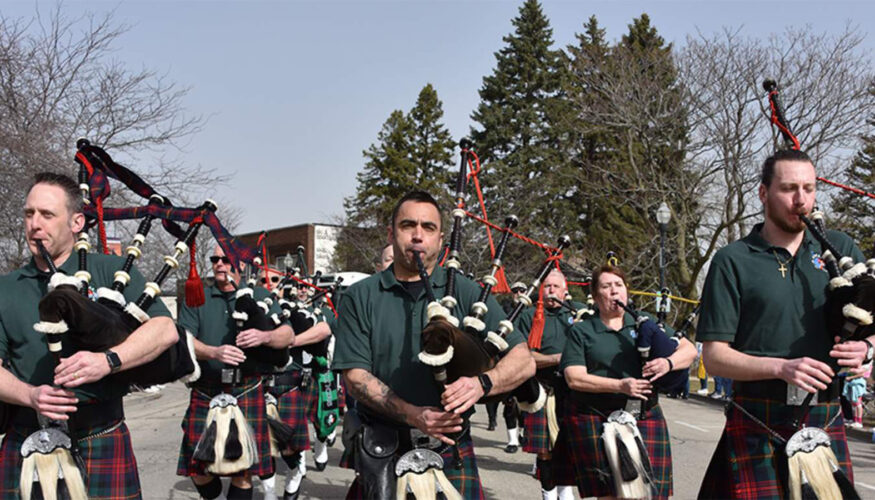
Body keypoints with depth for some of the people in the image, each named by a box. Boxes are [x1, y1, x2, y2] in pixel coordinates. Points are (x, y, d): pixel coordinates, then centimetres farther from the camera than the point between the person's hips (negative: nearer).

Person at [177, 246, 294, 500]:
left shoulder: (260, 296, 10)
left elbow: (288, 335, 3)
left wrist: (264, 336, -20)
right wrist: (214, 352, -24)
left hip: (247, 392, 0)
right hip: (206, 393, 1)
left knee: (243, 471, 1)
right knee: (199, 468, 4)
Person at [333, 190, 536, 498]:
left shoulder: (466, 293, 4)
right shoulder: (360, 298, 3)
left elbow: (523, 360, -1)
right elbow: (355, 375, -5)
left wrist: (482, 383, -22)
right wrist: (413, 415, -20)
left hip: (450, 451, 0)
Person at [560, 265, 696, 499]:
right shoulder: (581, 331, 5)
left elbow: (689, 349, 12)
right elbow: (574, 378, -6)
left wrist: (669, 363, -11)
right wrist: (620, 386, -17)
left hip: (644, 417, 2)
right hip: (595, 420, -2)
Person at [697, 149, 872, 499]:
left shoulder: (840, 249, 9)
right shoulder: (733, 261, -2)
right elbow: (714, 358, -5)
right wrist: (782, 368, -19)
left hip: (826, 423, 3)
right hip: (759, 428, -3)